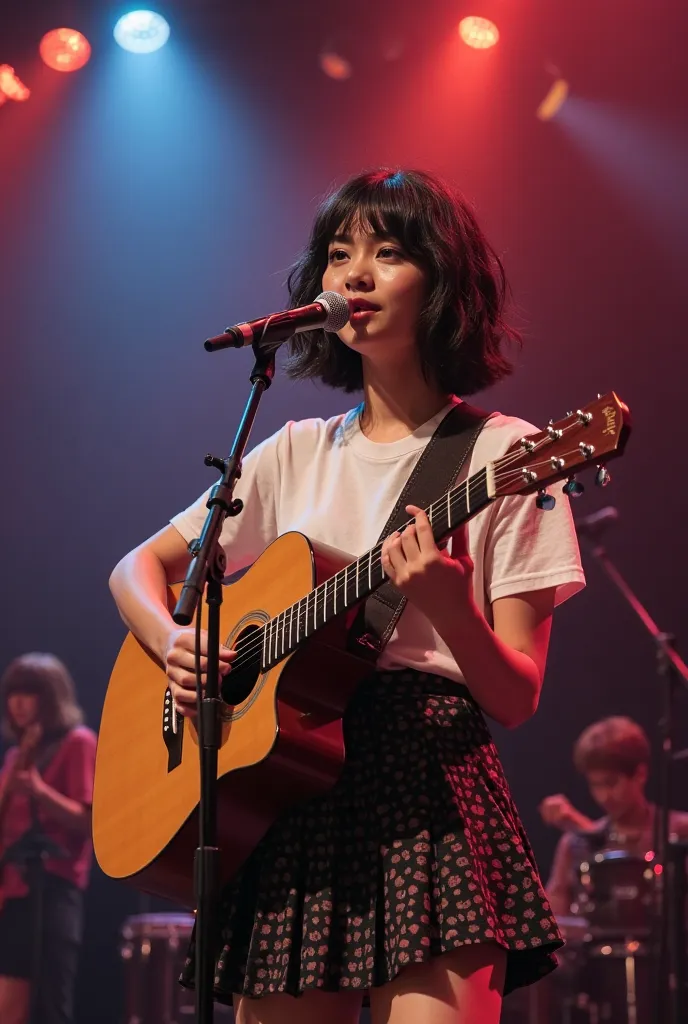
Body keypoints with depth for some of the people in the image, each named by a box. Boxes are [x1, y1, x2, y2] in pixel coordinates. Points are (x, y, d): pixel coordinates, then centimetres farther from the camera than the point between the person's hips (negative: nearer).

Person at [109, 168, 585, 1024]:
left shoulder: (500, 456, 0)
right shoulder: (300, 456, 14)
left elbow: (515, 700, -4)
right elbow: (137, 568, 20)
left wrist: (448, 609, -25)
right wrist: (174, 642, -2)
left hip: (431, 795, -4)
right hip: (291, 801, 4)